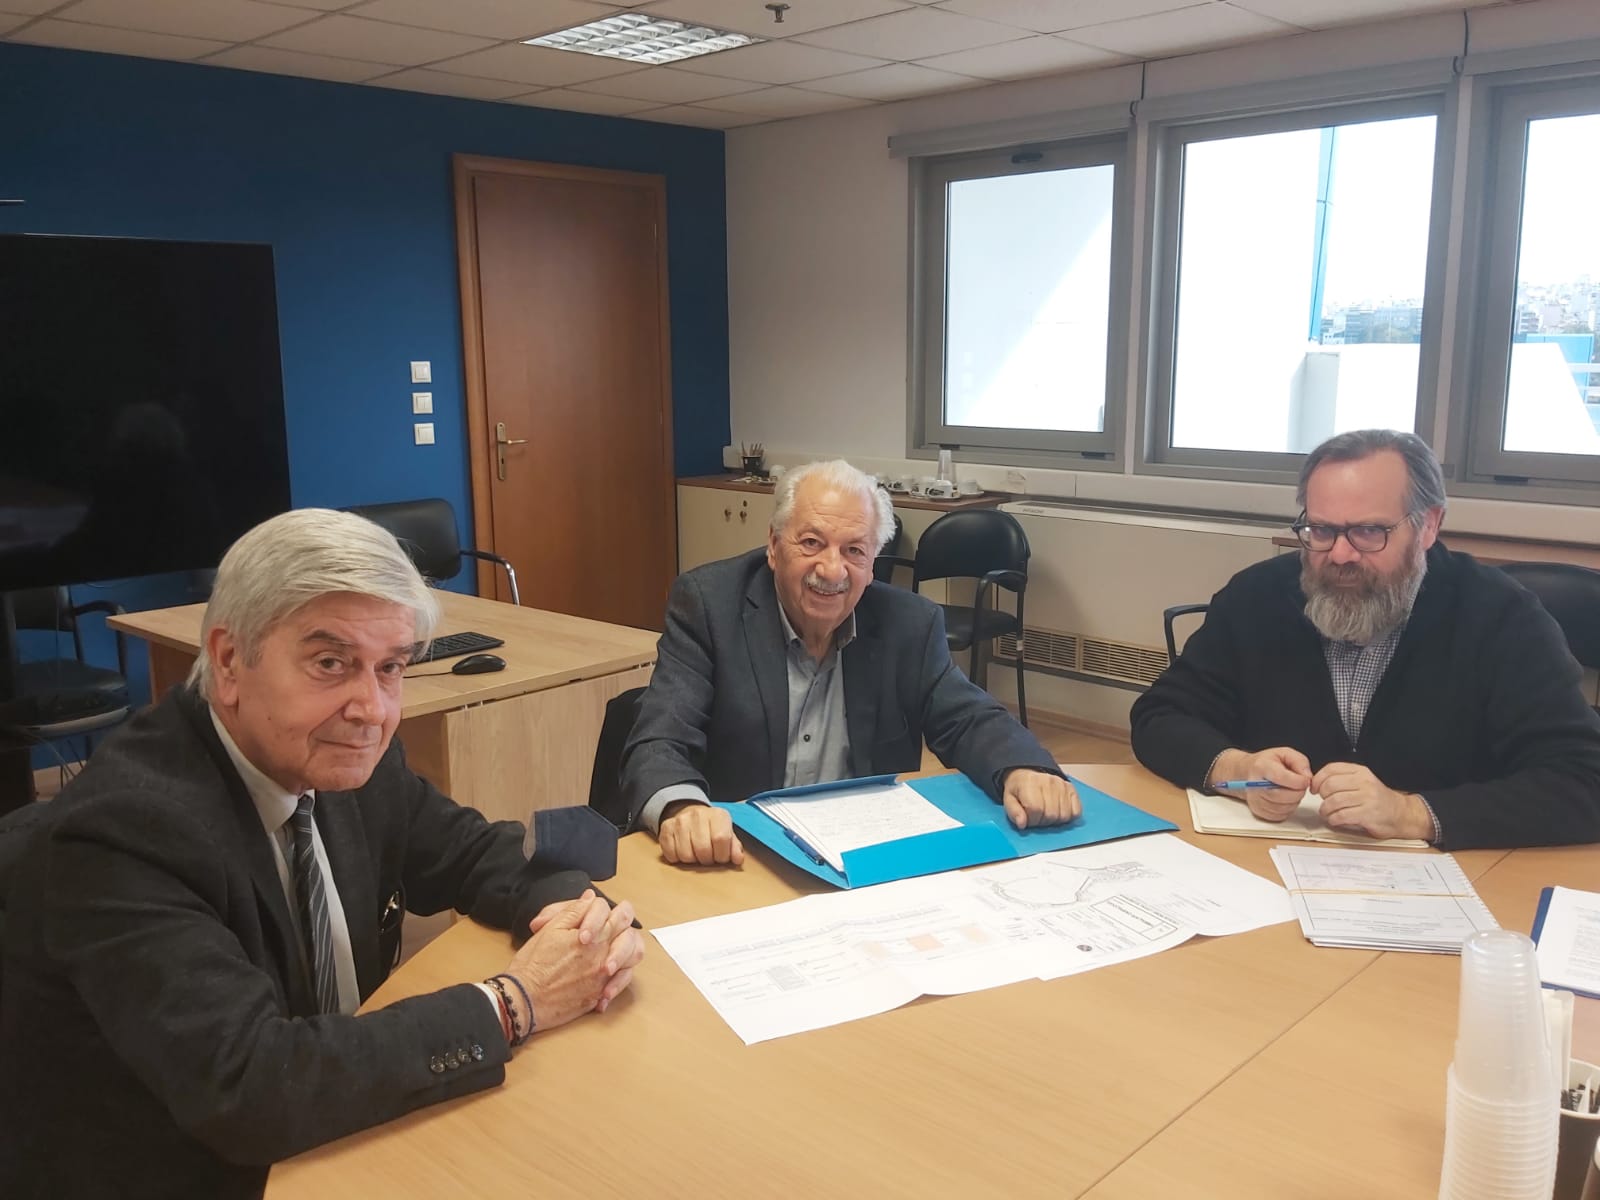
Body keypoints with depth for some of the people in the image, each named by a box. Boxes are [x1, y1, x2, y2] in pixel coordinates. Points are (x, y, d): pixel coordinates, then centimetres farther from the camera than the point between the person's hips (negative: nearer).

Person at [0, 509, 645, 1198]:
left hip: (319, 1145, 6)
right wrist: (511, 1004, -25)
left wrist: (574, 907, -15)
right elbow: (247, 1088, -32)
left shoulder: (345, 759, -7)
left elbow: (470, 853, 6)